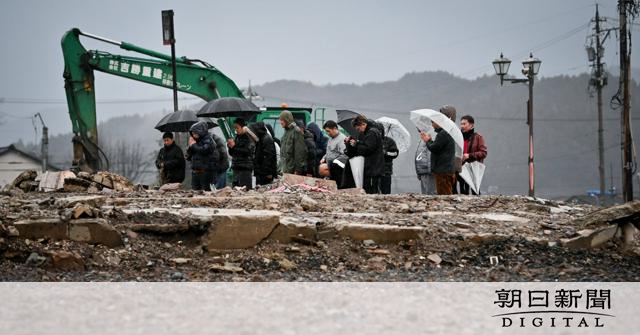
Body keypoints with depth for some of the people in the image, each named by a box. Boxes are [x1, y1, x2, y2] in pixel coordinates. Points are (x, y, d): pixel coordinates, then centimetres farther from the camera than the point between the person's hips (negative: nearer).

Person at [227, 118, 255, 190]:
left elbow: (247, 151, -17)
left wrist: (234, 146, -15)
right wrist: (230, 147, 2)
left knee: (245, 189, -14)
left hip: (245, 168, -8)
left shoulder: (249, 137, -5)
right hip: (236, 167, 8)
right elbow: (232, 154, 22)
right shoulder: (237, 137, 17)